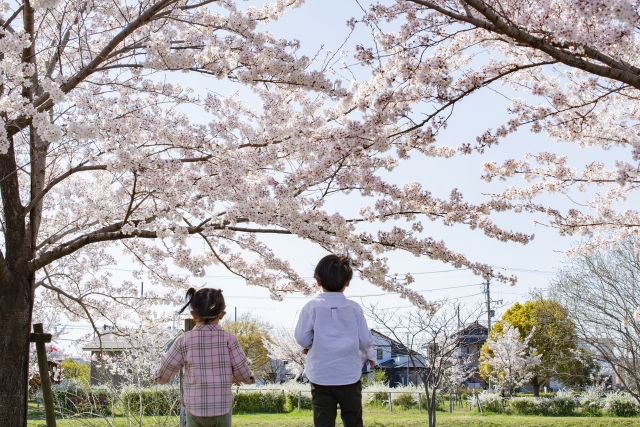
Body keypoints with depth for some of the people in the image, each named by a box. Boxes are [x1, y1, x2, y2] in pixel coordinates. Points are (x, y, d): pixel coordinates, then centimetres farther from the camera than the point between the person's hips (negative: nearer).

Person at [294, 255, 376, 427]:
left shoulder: (312, 307, -5)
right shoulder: (354, 308, -1)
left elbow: (302, 338, -8)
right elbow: (365, 340, 2)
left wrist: (307, 347, 16)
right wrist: (369, 356, 24)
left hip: (321, 376, -1)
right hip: (349, 375, 1)